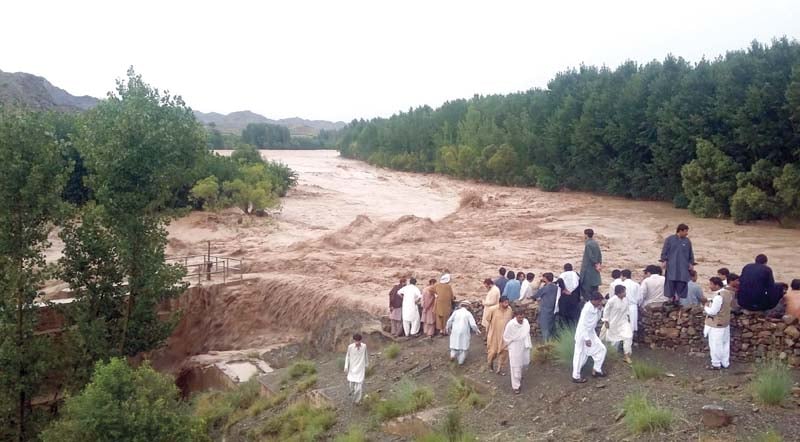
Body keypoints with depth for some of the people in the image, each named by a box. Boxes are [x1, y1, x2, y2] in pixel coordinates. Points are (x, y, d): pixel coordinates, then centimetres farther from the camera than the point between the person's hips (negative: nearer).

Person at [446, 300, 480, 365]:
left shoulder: (456, 312, -1)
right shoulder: (468, 313, -6)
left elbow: (449, 321, -1)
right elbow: (473, 324, -9)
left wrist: (448, 328, 16)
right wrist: (477, 331, 7)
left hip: (455, 331, 2)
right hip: (464, 333, -2)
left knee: (454, 343, 21)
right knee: (463, 346, 10)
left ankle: (453, 354, 2)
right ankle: (461, 361, 10)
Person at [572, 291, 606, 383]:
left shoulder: (594, 307, -1)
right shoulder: (587, 309, -26)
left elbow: (597, 319, 12)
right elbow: (583, 325, -25)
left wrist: (600, 310, -6)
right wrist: (587, 338, -23)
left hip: (591, 333, 9)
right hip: (583, 334, -9)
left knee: (601, 349, 13)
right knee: (580, 354, 1)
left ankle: (596, 370, 25)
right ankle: (576, 377, 11)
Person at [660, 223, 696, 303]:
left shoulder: (687, 241, 11)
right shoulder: (670, 239, 3)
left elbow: (691, 254, 16)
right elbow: (664, 251, 2)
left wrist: (691, 263, 10)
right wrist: (664, 261, -6)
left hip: (683, 266, 3)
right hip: (671, 266, -2)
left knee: (682, 282, -4)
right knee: (671, 282, -5)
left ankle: (678, 298, 3)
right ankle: (670, 298, 2)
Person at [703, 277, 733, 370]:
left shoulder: (718, 296, -27)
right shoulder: (728, 293, 3)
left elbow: (713, 311, -24)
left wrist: (706, 307, -7)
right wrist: (710, 304, 11)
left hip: (716, 325, -9)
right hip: (725, 323, 9)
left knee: (715, 345, 3)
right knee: (725, 344, 16)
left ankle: (716, 364, 12)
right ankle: (725, 363, 26)